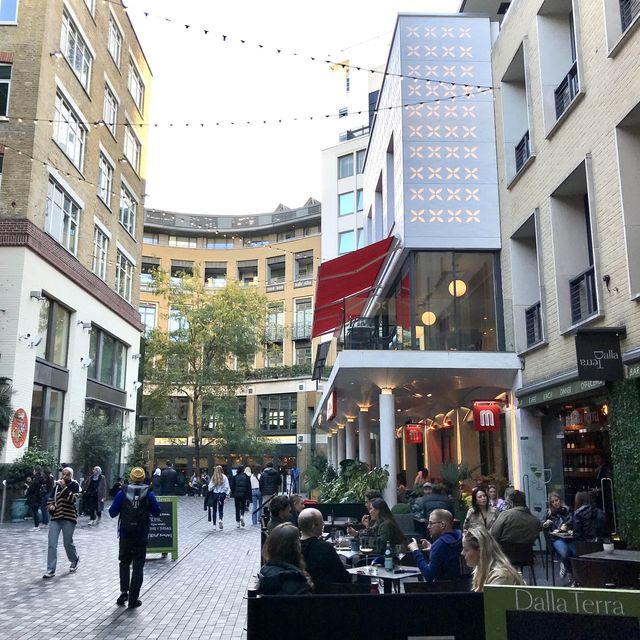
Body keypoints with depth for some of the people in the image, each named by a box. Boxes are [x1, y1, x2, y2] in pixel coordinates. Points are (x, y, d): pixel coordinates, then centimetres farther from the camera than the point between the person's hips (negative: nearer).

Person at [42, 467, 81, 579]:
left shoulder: (74, 485, -4)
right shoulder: (57, 485, 9)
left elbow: (72, 499, -19)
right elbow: (51, 499, 19)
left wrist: (64, 487, -21)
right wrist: (50, 506, -2)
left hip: (68, 518, -3)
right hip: (55, 517, 4)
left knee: (67, 543, 6)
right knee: (52, 544, -5)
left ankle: (75, 560, 35)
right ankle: (51, 570, 1)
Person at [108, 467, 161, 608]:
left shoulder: (123, 493, -6)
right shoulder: (148, 493, -6)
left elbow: (112, 513, -5)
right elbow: (156, 512, -2)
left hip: (125, 534, 1)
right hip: (141, 536, 0)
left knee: (124, 562, 20)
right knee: (138, 566, 7)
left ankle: (124, 592, 11)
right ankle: (133, 599, 6)